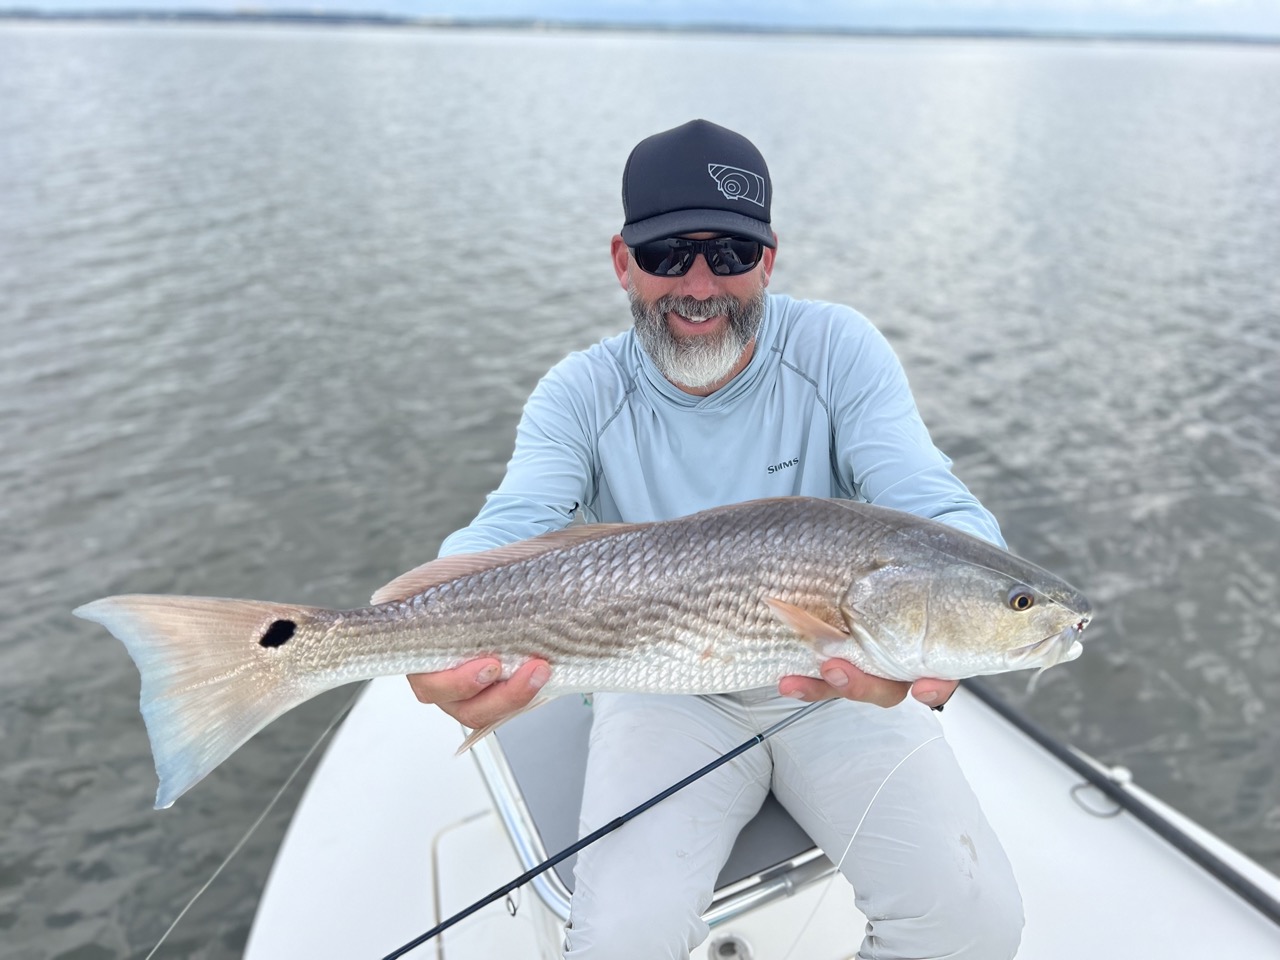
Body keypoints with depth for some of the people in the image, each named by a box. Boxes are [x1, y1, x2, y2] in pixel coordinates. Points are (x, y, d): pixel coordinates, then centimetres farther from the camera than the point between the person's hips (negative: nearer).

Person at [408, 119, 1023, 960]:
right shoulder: (582, 394, -8)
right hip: (664, 689, 0)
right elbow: (508, 530, -21)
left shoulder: (838, 349, -9)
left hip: (839, 677, 1)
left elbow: (941, 511, -18)